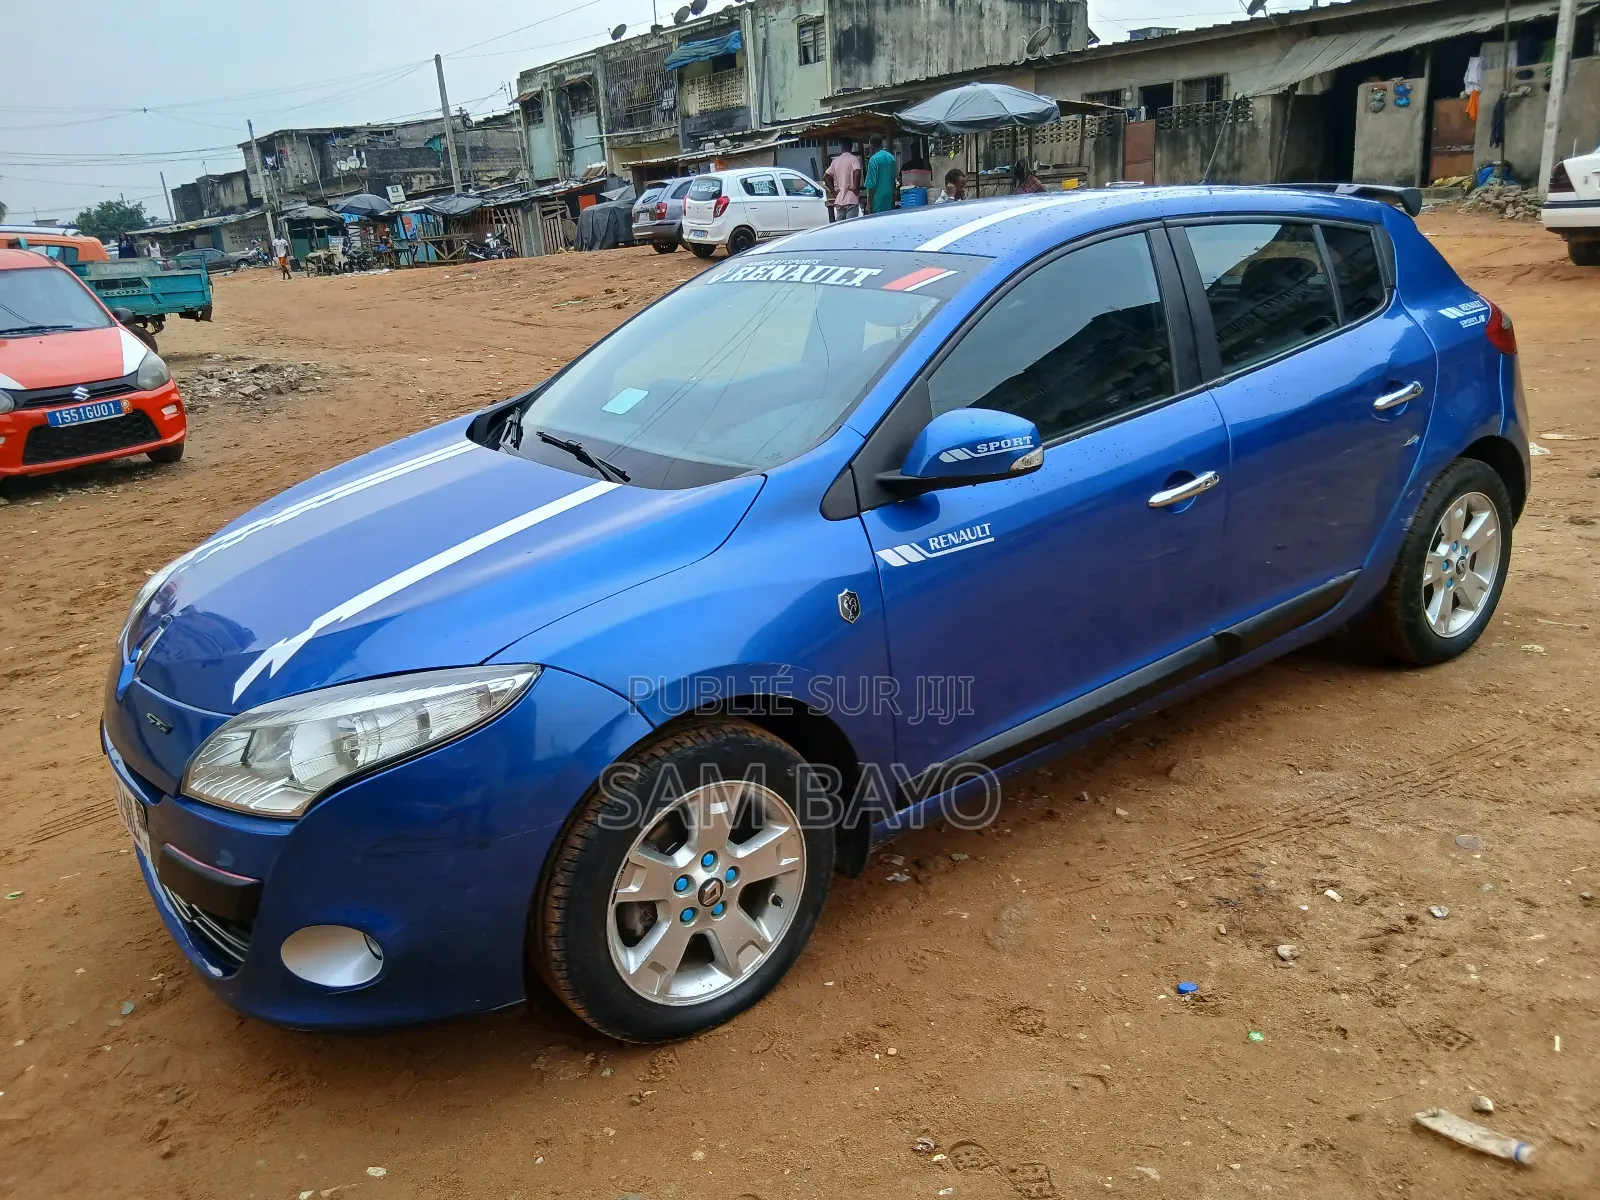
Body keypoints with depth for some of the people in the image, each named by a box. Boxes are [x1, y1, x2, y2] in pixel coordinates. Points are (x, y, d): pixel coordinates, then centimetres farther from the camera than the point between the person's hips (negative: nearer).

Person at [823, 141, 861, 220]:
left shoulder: (835, 161, 12)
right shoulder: (853, 159, -4)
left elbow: (826, 176, 13)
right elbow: (857, 172, -21)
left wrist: (834, 191, 13)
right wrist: (856, 189, -11)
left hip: (839, 200, 5)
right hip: (851, 199, -5)